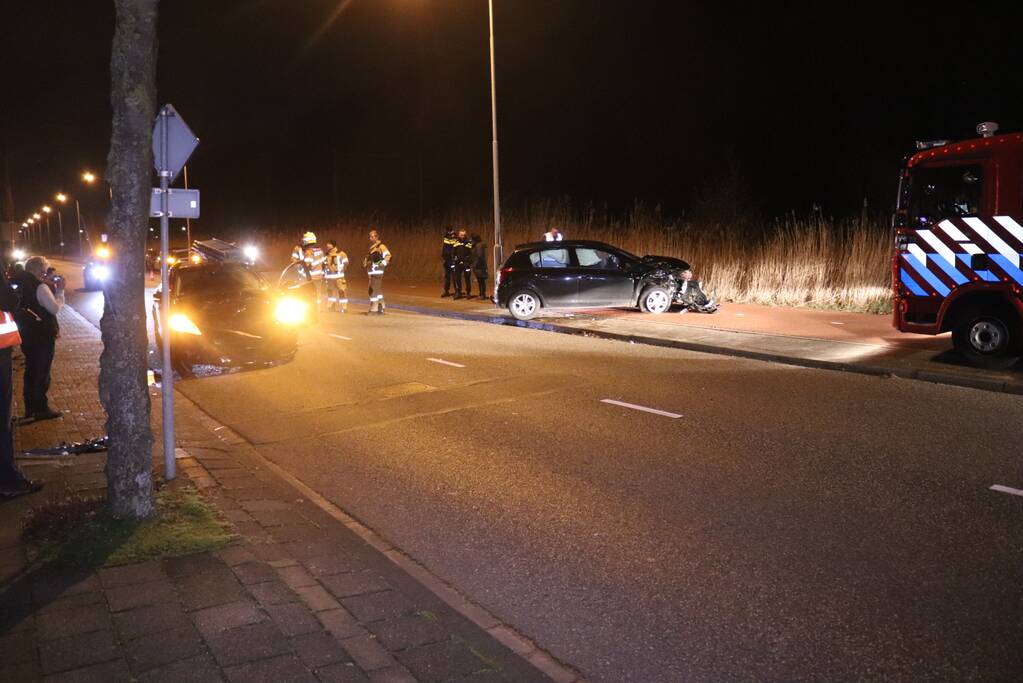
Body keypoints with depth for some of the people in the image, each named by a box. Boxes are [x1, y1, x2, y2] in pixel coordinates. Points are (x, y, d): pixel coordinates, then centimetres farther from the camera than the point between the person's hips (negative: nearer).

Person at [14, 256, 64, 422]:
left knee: (31, 372, 17)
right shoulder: (40, 287, -18)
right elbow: (55, 308, -22)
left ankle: (30, 409, 24)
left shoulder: (23, 285, 8)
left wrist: (50, 287, 6)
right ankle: (41, 409, 9)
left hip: (27, 334, 8)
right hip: (42, 336, -8)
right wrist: (59, 290, -13)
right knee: (42, 374, 1)